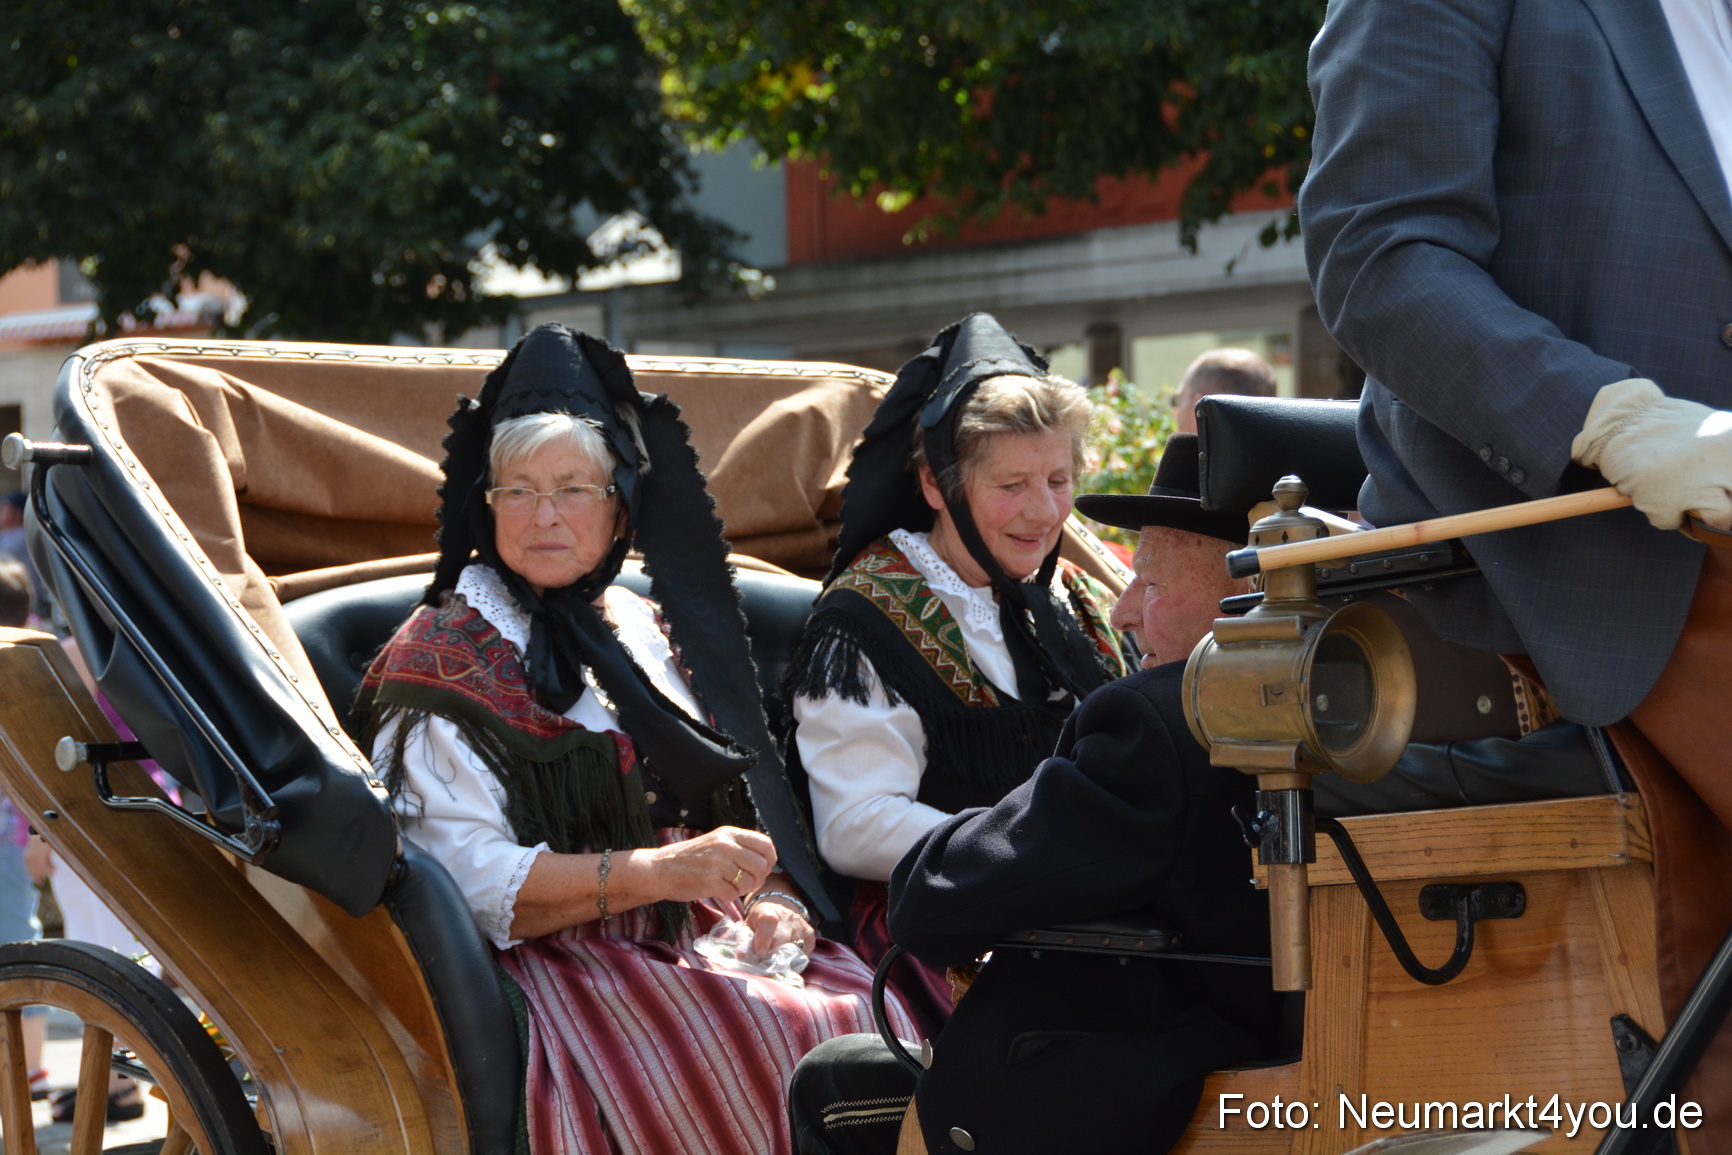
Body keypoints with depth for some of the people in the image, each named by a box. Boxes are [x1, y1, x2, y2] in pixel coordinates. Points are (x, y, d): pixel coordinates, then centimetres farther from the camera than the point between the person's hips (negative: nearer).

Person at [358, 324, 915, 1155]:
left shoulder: (643, 634, 19)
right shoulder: (445, 664, -1)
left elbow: (727, 800, 21)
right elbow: (469, 877, -12)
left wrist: (766, 900, -1)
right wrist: (655, 872, -21)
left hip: (699, 939, 6)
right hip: (555, 961, -6)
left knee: (871, 1020, -19)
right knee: (757, 1052, -30)